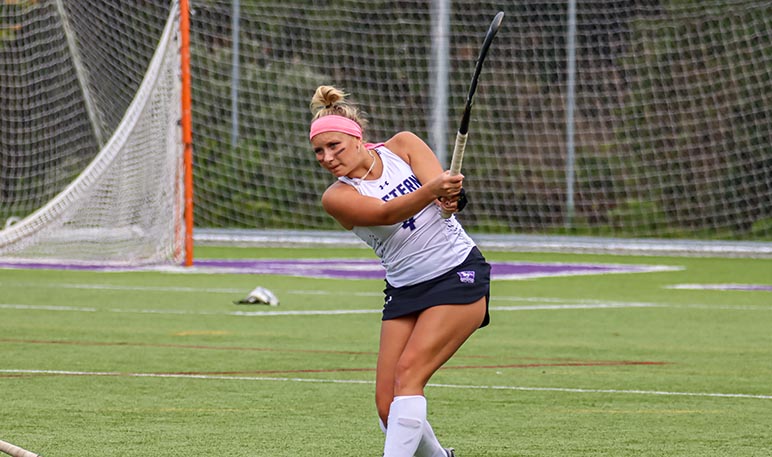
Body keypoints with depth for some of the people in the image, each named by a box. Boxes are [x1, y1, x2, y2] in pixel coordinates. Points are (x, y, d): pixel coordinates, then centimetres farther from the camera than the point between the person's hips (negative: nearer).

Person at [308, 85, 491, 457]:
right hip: (405, 289, 2)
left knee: (408, 372, -21)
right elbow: (386, 213, -25)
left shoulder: (402, 145, -2)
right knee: (388, 407, -5)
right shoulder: (337, 197, -7)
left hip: (459, 275, -2)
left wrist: (448, 194, -40)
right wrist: (432, 189, -44)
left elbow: (442, 188, -15)